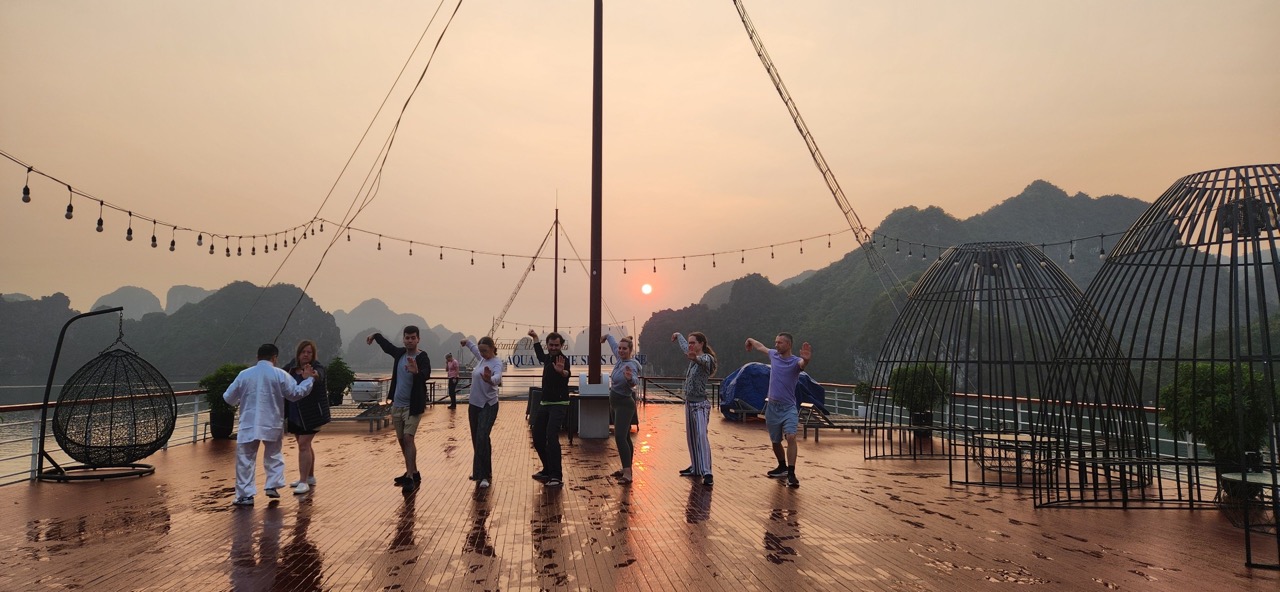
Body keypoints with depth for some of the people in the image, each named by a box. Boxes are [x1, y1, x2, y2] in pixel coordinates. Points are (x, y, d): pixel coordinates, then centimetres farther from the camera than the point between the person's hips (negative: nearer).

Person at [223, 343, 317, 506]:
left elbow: (228, 397, 8)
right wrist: (309, 379, 10)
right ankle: (272, 486, 13)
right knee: (274, 455, 21)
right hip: (272, 425, 0)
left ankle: (246, 495, 5)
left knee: (245, 460, 7)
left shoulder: (244, 374, 0)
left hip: (249, 425, 0)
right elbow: (295, 393, -2)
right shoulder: (280, 374, -5)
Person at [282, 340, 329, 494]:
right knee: (305, 445, 17)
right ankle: (310, 477, 31)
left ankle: (303, 482, -8)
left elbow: (319, 376, -39)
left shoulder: (316, 368, -15)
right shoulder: (290, 367, 1)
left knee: (303, 444, -12)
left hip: (311, 413, -6)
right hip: (294, 415, 7)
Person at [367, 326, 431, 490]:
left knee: (408, 438, -17)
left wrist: (416, 372, -57)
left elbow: (426, 375, -37)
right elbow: (387, 345, 25)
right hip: (397, 405, 7)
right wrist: (375, 336, 36)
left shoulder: (422, 358, -17)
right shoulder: (400, 353, 2)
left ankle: (410, 477, -16)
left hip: (413, 406, -7)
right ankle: (412, 472, 25)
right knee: (401, 440, 12)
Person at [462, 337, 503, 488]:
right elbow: (476, 350, 35)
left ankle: (485, 475, -17)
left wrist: (490, 380, -60)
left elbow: (497, 376, -40)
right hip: (474, 405, 8)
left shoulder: (496, 362, -16)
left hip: (488, 406, -8)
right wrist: (467, 343, 45)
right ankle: (479, 471, 24)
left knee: (482, 438, -20)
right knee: (476, 439, 12)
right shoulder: (482, 359, 8)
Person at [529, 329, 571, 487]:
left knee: (551, 437, -22)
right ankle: (547, 470, 27)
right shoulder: (548, 357, 8)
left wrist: (562, 372, -64)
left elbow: (567, 374, -40)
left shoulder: (562, 359, -16)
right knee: (538, 438, 11)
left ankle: (557, 477, -22)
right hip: (544, 403, 9)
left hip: (559, 405, -8)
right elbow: (540, 356, 35)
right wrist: (535, 337, 42)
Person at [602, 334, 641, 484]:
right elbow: (614, 344, 26)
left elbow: (635, 380, -42)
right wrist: (607, 336, 44)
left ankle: (627, 474, -27)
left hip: (624, 405, -10)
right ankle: (626, 469, 25)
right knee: (624, 437, 16)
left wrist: (630, 378, -65)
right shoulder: (620, 358, 4)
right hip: (616, 404, 10)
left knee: (620, 436, -21)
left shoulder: (631, 365, -21)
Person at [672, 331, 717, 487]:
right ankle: (695, 468, 24)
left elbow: (702, 361, -39)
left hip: (700, 404, -9)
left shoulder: (706, 358, -13)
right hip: (689, 402, 9)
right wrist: (678, 336, 49)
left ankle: (706, 473, -24)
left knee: (701, 436, -18)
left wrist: (695, 358, -62)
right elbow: (684, 347, 33)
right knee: (691, 437, 14)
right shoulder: (693, 357, 11)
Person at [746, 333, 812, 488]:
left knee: (791, 437, -23)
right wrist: (750, 340, 43)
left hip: (788, 407, -5)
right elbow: (761, 346, 25)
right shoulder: (774, 355, 4)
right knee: (775, 441, 15)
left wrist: (806, 359, -61)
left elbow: (802, 364, -38)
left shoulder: (795, 361, -12)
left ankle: (791, 474, -22)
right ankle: (782, 468, 35)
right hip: (772, 407, 5)